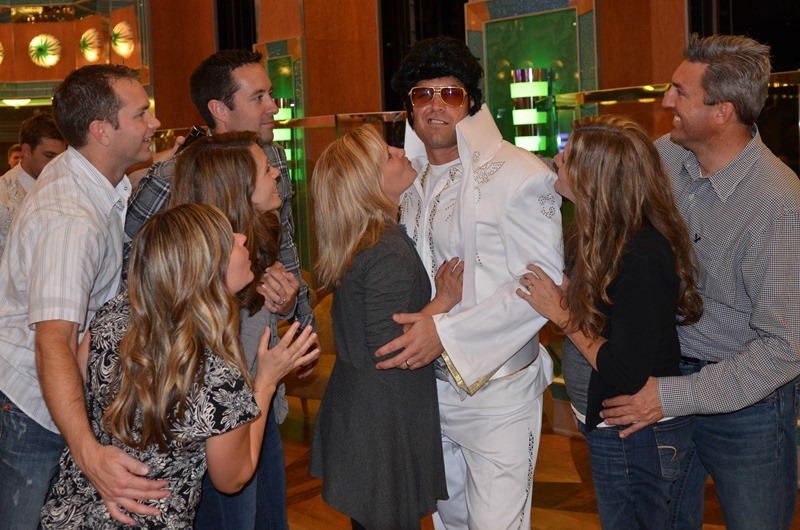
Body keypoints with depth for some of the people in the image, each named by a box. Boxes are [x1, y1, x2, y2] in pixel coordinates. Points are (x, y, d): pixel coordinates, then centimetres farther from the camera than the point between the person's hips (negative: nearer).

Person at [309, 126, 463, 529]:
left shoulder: (356, 241, 5)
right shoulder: (390, 252, -24)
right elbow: (385, 349, -25)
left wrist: (432, 287, 10)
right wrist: (444, 302, -17)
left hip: (353, 402, 9)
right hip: (386, 417, -9)